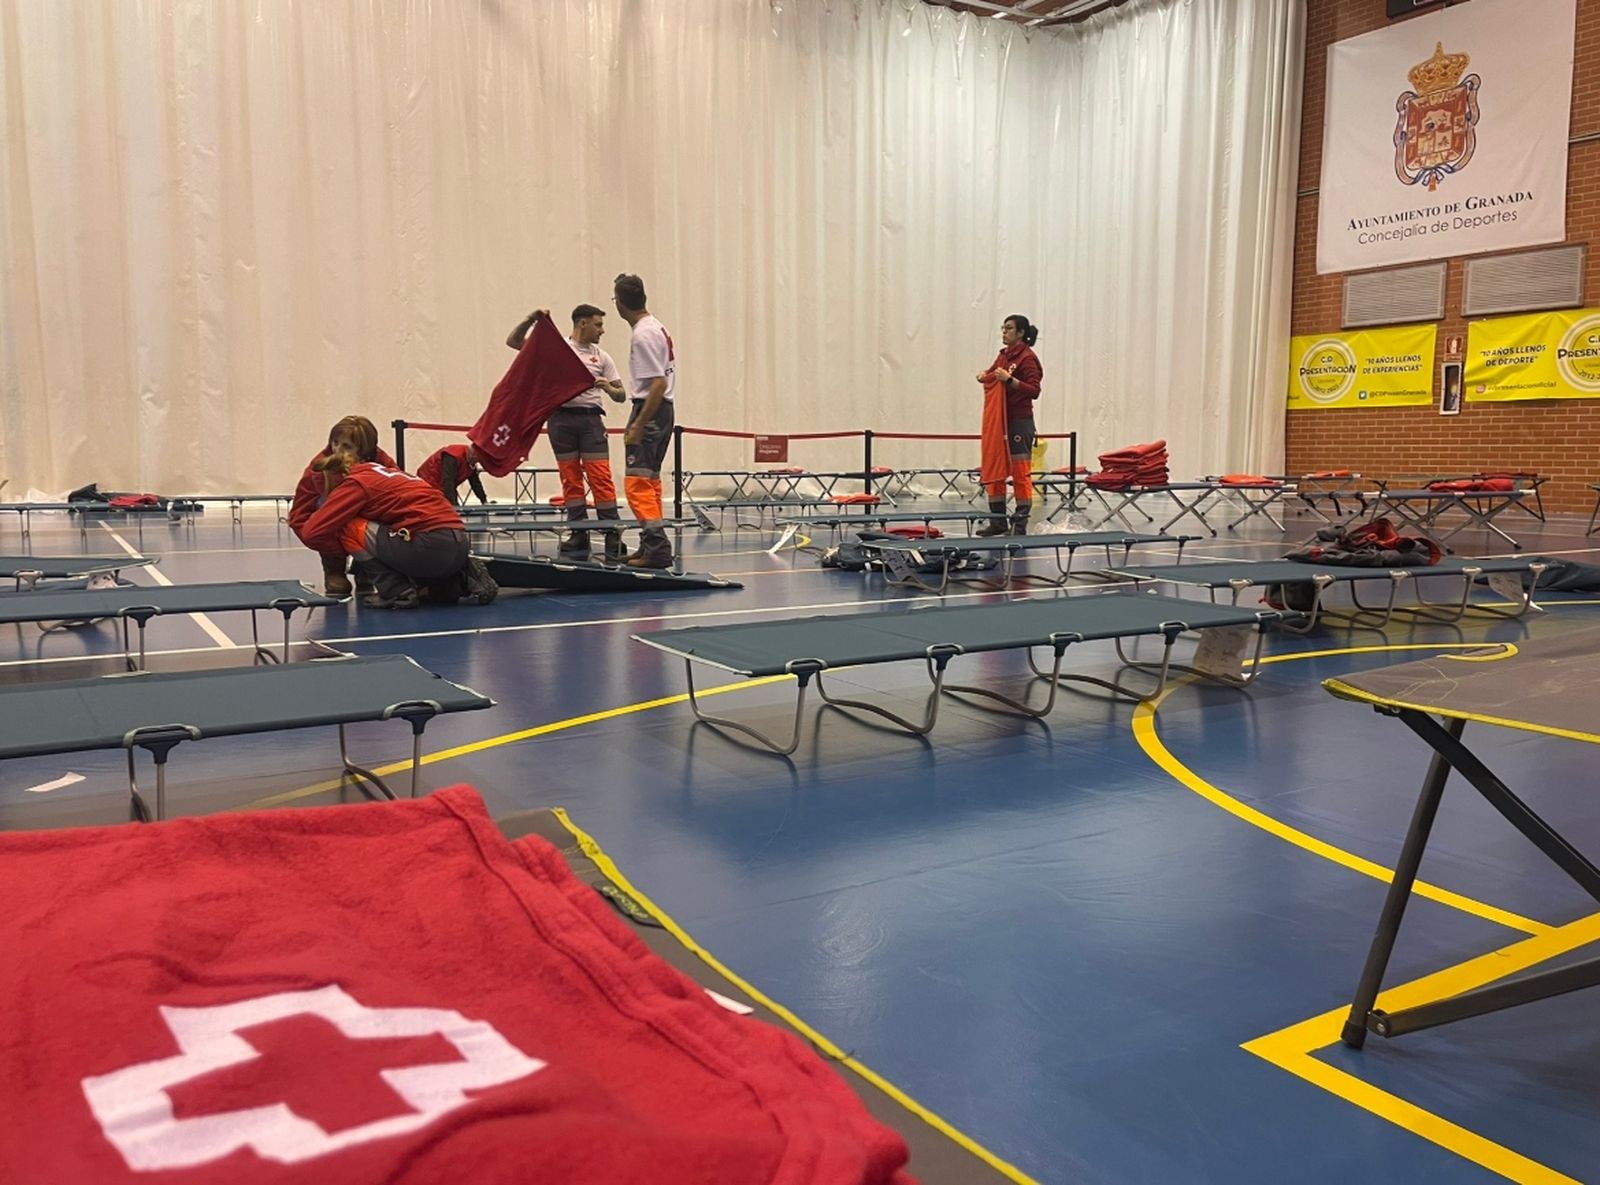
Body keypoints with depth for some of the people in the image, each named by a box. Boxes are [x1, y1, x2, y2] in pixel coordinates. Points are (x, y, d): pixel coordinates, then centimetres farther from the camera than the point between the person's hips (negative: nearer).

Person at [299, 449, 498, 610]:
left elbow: (312, 533, -2)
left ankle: (397, 592, 0)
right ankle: (461, 580, 15)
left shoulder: (356, 483, 2)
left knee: (346, 528, 2)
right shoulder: (381, 471, 24)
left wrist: (344, 546, 15)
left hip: (431, 545, -8)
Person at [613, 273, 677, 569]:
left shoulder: (643, 335, -16)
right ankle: (651, 546, 24)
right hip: (662, 409, 10)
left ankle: (657, 550, -13)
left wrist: (638, 427, -21)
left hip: (650, 410, -10)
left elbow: (658, 384, -22)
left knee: (637, 483, -10)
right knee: (649, 482, 16)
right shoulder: (656, 327, 13)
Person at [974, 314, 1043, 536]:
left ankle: (1020, 524, 2)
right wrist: (984, 376, 8)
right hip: (997, 421, 8)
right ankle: (998, 521, 17)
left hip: (1019, 421, -8)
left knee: (1020, 472, -3)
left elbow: (1034, 390, -17)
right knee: (994, 470, 9)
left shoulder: (1027, 357, -9)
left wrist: (1009, 379, -25)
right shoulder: (1003, 355, 13)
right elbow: (993, 377, 30)